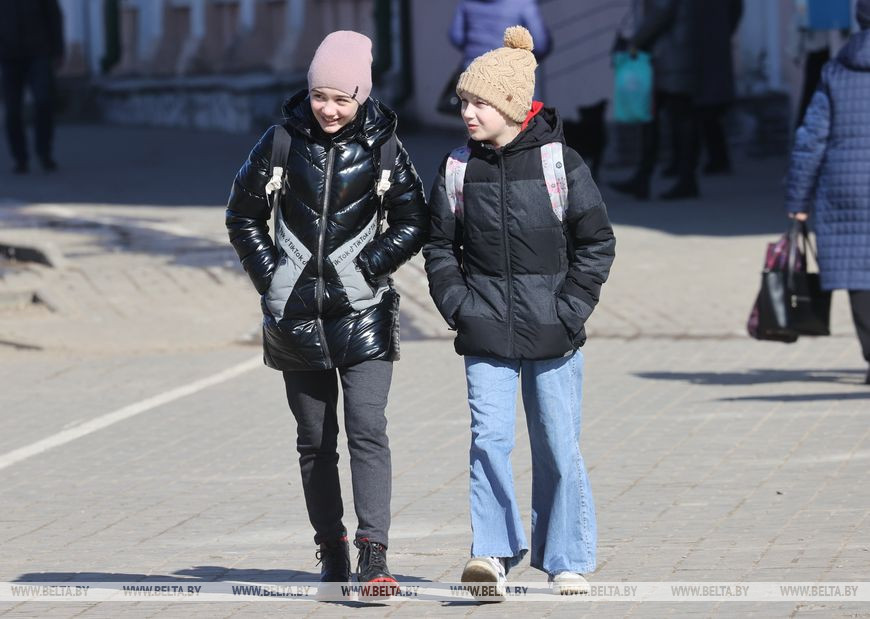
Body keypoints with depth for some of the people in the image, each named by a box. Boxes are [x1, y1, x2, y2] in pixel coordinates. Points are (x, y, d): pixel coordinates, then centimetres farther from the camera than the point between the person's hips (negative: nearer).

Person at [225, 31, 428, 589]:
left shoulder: (381, 146, -2)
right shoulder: (283, 140, 0)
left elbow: (413, 223, 5)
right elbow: (244, 215, 10)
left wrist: (369, 265, -7)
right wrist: (269, 275, 0)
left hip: (362, 313, -2)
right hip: (297, 313, 2)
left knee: (368, 430, -15)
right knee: (315, 440, 9)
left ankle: (373, 557, -18)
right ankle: (332, 554, 19)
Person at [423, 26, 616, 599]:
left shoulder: (560, 163, -4)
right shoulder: (458, 168, 3)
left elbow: (597, 241, 1)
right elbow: (440, 245, 12)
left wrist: (571, 310, -6)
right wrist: (458, 304, -1)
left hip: (552, 336, -2)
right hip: (486, 336, 2)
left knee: (559, 449, 4)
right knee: (489, 439, -13)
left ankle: (568, 561, 16)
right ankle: (494, 552, -10)